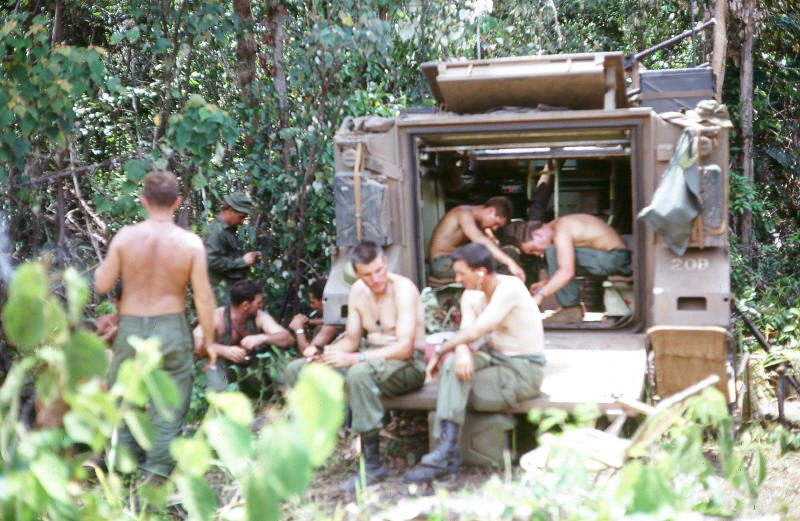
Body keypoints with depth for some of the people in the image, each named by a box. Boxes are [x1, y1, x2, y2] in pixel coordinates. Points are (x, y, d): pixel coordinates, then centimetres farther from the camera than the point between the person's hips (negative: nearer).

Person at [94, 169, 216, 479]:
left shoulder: (125, 237, -8)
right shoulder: (190, 243, -9)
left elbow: (102, 285, -3)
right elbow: (204, 298, -8)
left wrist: (104, 264, 18)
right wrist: (209, 341, 2)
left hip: (131, 327, 1)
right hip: (171, 328, -1)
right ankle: (159, 463, 12)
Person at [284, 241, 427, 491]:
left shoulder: (403, 288, -17)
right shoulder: (358, 291, 5)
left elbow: (405, 348, -25)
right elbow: (351, 339, 12)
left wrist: (353, 358, -31)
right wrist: (324, 352, -10)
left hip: (407, 364, -7)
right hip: (372, 357, 8)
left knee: (360, 372, -41)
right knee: (297, 370, -1)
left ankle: (373, 464, -31)